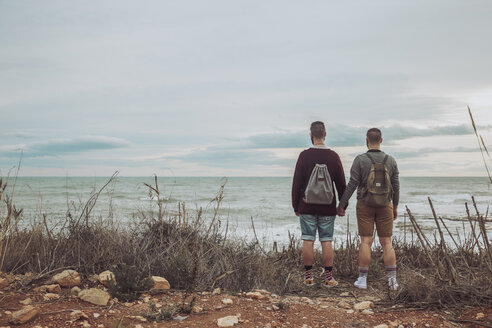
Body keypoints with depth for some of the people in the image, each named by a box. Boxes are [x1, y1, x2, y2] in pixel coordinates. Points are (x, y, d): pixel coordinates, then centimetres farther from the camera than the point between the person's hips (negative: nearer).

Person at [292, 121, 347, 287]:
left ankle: (308, 277, 7)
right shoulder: (333, 156, 0)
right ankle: (329, 278, 7)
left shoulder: (304, 155, -5)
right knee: (327, 241, 4)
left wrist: (295, 206, 5)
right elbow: (341, 184, 3)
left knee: (308, 241, 3)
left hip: (307, 206, -1)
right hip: (327, 207, 1)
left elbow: (296, 183, -3)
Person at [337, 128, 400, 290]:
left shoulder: (360, 160, -8)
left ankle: (362, 279, 5)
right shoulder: (391, 161, 1)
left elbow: (352, 184, -10)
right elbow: (396, 186, 6)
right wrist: (395, 206, 17)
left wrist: (341, 204, -3)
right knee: (386, 243, 6)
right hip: (385, 205, 2)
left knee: (366, 242, 1)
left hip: (365, 205, -2)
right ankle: (392, 280, 5)